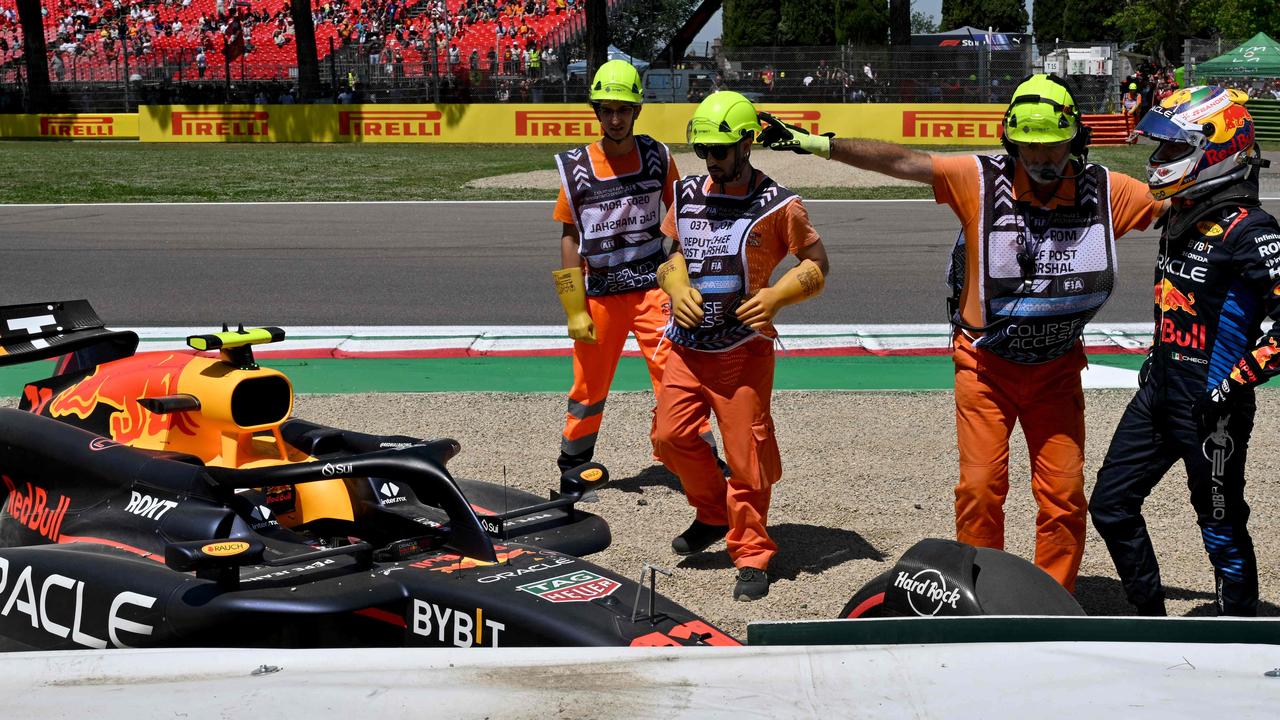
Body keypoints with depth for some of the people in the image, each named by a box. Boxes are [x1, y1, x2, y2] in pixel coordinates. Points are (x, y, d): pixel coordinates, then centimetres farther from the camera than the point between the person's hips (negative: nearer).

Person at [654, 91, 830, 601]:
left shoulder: (778, 206, -6)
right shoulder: (687, 195, 9)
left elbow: (817, 265, 0)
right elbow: (670, 252, 20)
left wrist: (777, 295, -17)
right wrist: (676, 287, -2)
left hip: (743, 349, -5)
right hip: (688, 346, 5)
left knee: (745, 455, -2)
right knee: (670, 436, 5)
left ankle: (751, 556, 13)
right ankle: (714, 514, 31)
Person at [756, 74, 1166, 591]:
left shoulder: (1105, 191, -7)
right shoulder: (980, 180, -13)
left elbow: (1177, 201, 6)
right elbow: (901, 162, -12)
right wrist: (816, 144, -12)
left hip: (1057, 369, 2)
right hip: (985, 367, -1)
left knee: (1063, 494, 4)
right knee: (980, 488, 1)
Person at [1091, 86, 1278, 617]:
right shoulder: (1180, 217, 9)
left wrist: (1235, 384, -22)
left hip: (1211, 411, -9)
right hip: (1158, 394, 9)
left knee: (1222, 532, 5)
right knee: (1111, 507, 13)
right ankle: (1151, 620, 29)